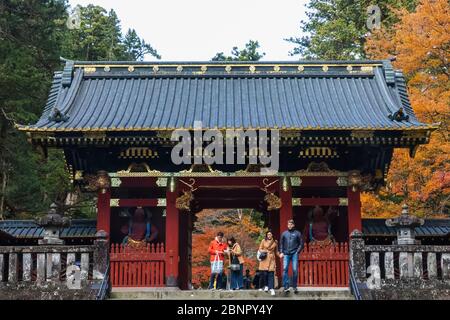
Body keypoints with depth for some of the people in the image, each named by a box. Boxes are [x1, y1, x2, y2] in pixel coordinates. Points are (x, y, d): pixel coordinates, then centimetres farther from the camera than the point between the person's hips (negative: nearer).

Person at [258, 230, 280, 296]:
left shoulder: (275, 242, 9)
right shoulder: (264, 241, 5)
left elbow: (276, 251, 17)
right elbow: (260, 249, 8)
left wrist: (279, 255, -1)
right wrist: (264, 251, -12)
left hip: (271, 259, 0)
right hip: (264, 259, 0)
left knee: (271, 274, -8)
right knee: (264, 273, -5)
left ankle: (272, 288, -10)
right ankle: (266, 286, 16)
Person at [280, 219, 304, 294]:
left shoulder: (297, 233, 7)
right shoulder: (284, 233, 13)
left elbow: (301, 244, 7)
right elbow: (281, 244, 17)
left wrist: (298, 251, -5)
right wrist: (281, 252, 5)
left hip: (294, 254, -1)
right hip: (286, 254, 1)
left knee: (295, 270, -5)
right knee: (285, 269, -11)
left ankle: (294, 286, 6)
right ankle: (286, 286, -12)